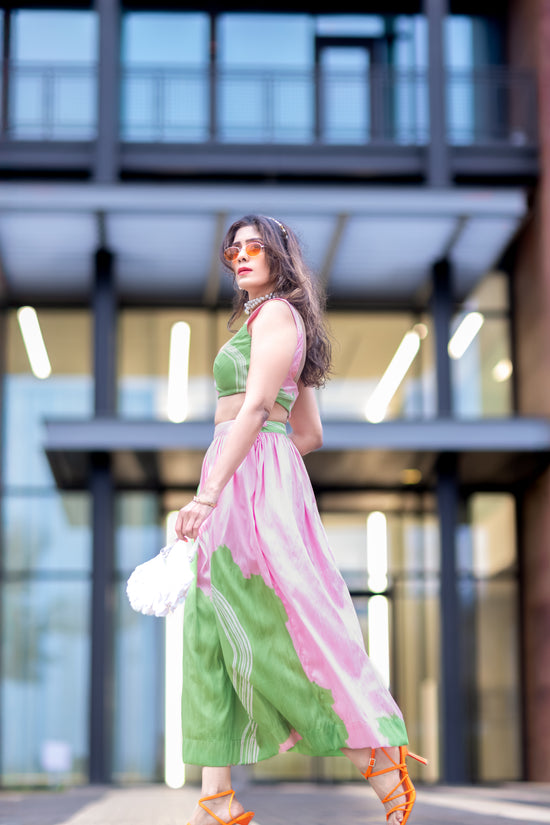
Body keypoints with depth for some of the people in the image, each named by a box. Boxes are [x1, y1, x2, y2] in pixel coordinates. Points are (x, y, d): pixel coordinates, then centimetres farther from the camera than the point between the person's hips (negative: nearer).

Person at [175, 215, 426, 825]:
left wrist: (210, 492, -24)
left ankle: (378, 761, -3)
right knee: (211, 635, 3)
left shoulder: (275, 312, -4)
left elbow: (255, 409, -17)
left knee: (274, 630, -10)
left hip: (249, 475, -10)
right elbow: (309, 434, 23)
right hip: (245, 482, 10)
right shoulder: (281, 322, 24)